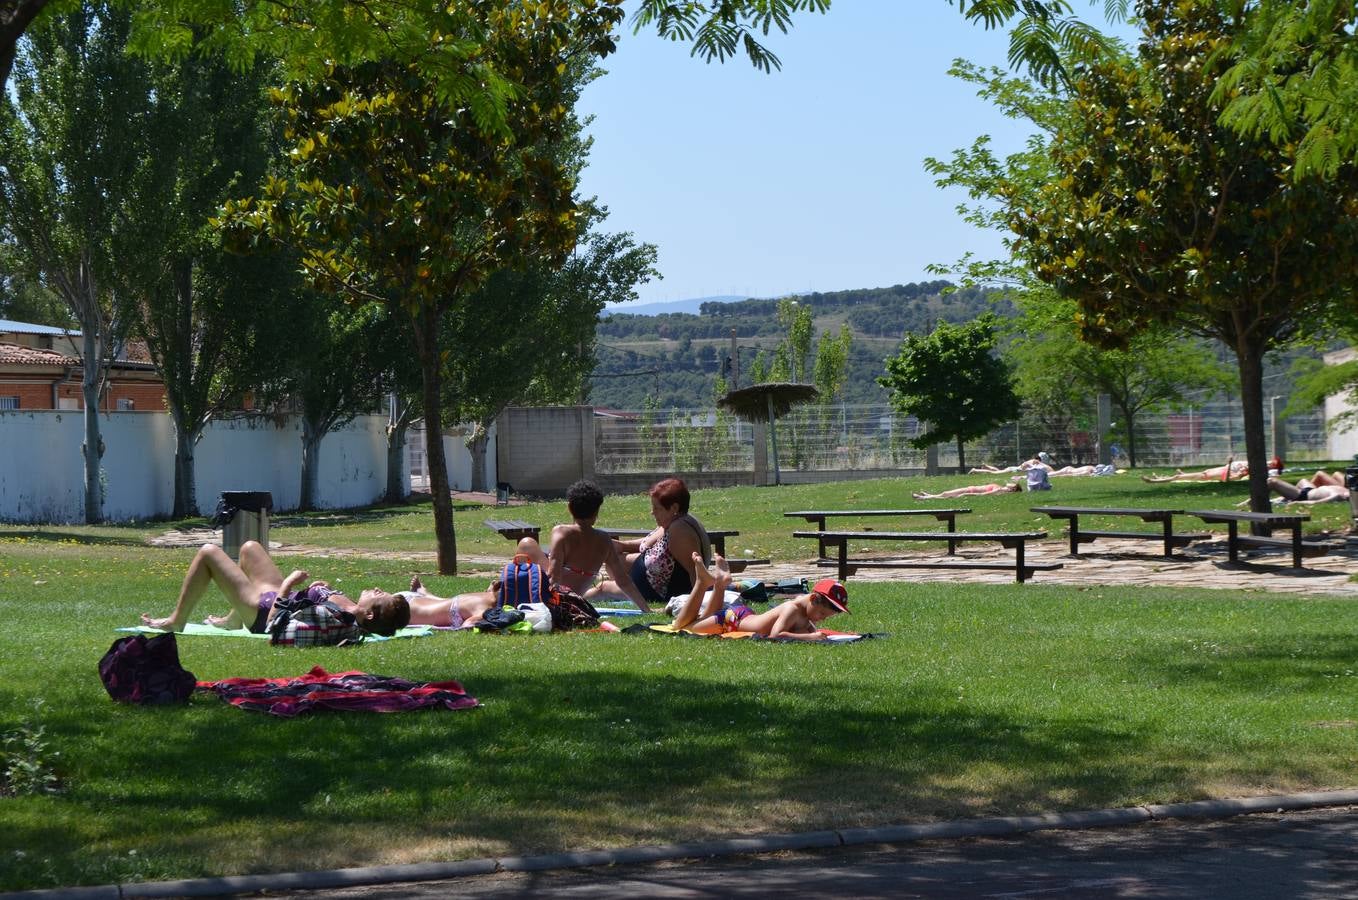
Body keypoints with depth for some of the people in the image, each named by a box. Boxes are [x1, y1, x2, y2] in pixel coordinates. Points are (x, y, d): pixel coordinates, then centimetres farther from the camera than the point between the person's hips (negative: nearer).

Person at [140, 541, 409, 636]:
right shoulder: (353, 613, -21)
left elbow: (273, 622, -34)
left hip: (263, 610, -7)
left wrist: (287, 584, -27)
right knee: (250, 547, 27)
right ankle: (232, 620, 39)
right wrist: (325, 590, -8)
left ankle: (176, 621, 19)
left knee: (208, 553, 0)